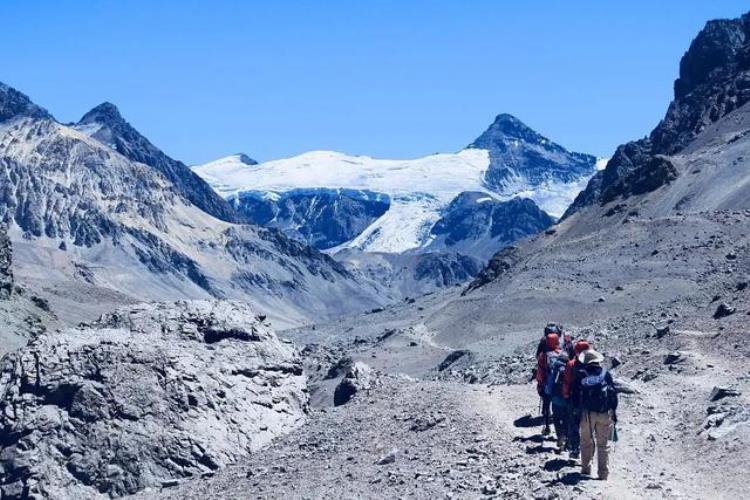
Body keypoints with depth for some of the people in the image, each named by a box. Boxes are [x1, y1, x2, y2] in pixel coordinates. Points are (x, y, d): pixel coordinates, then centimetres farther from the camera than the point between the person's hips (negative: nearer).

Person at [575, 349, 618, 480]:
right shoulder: (606, 374, 1)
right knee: (603, 444, 6)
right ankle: (603, 473, 4)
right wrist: (614, 412, 10)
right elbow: (613, 394, 2)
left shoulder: (582, 376, -1)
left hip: (587, 414, 0)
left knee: (586, 442, 15)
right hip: (605, 414, 0)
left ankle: (586, 469, 17)